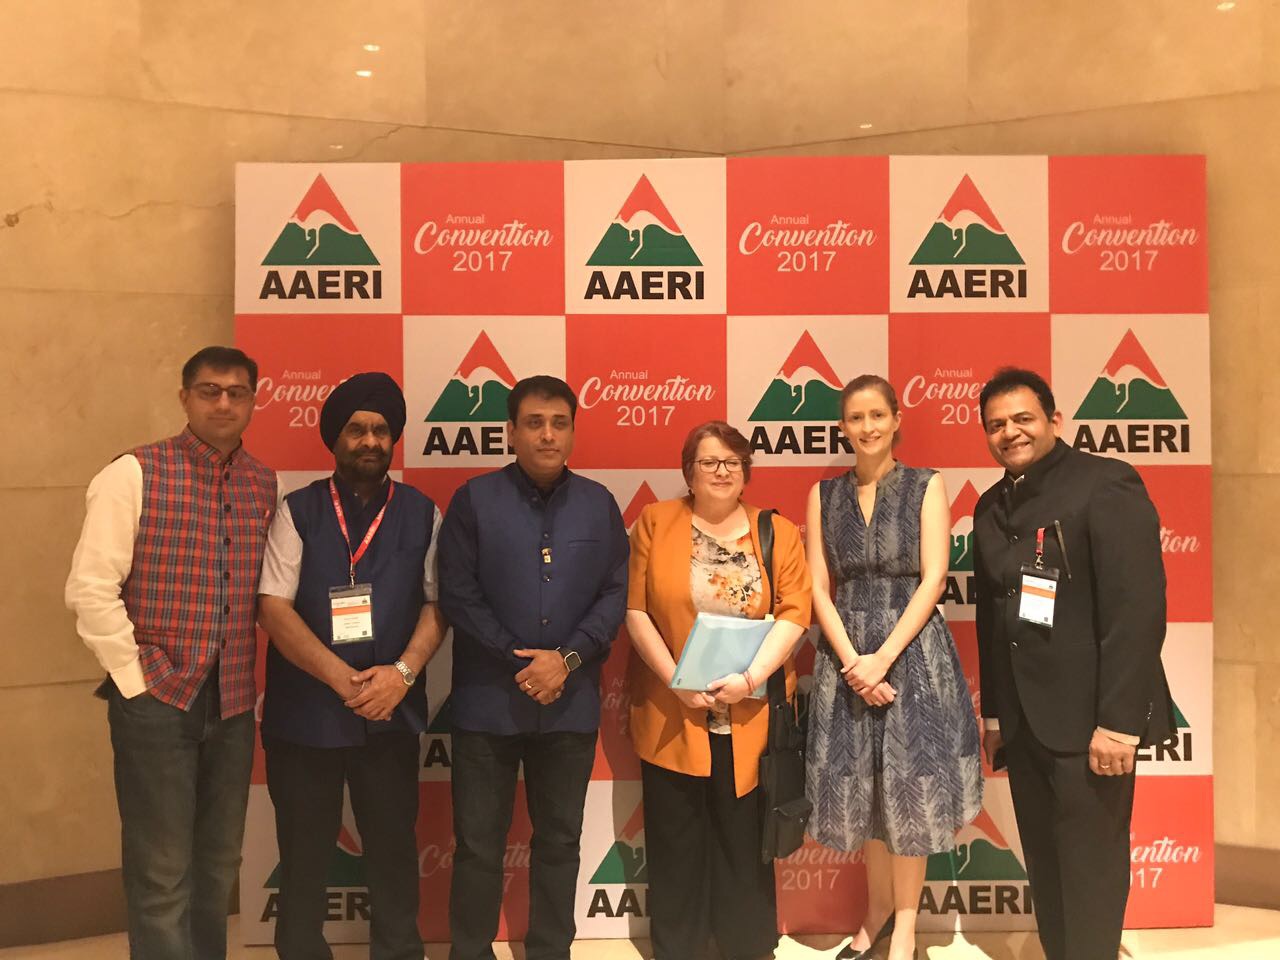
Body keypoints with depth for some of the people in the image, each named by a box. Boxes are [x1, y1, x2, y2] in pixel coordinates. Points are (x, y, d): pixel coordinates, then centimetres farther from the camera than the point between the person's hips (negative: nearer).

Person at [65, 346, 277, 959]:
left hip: (232, 702, 4)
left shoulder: (265, 486, 6)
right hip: (156, 698, -4)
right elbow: (90, 589, -11)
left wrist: (252, 678, 2)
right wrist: (133, 677, -11)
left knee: (219, 863, 15)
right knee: (161, 872, 4)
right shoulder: (134, 473, -7)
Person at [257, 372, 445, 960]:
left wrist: (402, 672, -15)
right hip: (305, 711, -1)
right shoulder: (297, 512, 0)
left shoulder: (421, 514, 5)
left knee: (393, 845, 9)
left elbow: (437, 602, 2)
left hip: (392, 712, 1)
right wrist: (343, 678, -16)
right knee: (304, 851, 11)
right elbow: (274, 608, -8)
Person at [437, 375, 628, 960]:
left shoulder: (599, 504, 3)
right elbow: (458, 596, -8)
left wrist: (567, 659, -12)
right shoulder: (474, 500, -4)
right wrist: (520, 662, -12)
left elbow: (615, 594, 1)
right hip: (488, 699, -2)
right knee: (478, 842, 9)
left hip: (572, 701, 2)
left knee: (559, 840, 14)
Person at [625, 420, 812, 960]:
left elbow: (794, 613, -2)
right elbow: (634, 608, -2)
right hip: (671, 715, 0)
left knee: (745, 839, 9)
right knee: (676, 840, 9)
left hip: (750, 717, 1)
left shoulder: (779, 532, 5)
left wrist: (750, 678, -15)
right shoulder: (655, 522, 3)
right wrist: (675, 680, -11)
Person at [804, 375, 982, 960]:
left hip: (912, 648, -2)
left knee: (908, 784, 2)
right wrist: (852, 661, -11)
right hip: (845, 653, 3)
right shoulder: (824, 495, 6)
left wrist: (883, 658, -16)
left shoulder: (926, 486, -1)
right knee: (858, 784, 10)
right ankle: (878, 908, 30)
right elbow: (818, 589, 1)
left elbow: (933, 580, -8)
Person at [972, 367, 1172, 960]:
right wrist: (993, 711, 14)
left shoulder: (1107, 484, -9)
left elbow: (1138, 606, -16)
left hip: (1087, 714, -6)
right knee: (1045, 865, 14)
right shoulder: (991, 506, 12)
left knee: (1090, 867, 3)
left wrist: (1119, 719, -20)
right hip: (1021, 718, 6)